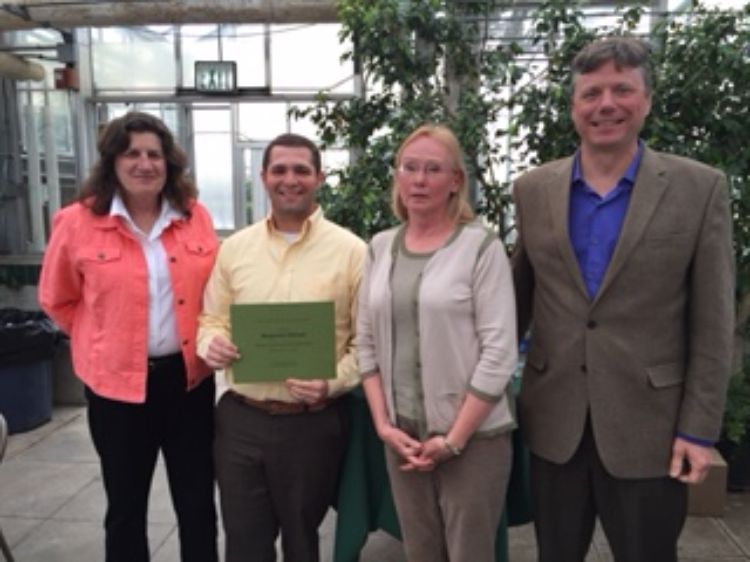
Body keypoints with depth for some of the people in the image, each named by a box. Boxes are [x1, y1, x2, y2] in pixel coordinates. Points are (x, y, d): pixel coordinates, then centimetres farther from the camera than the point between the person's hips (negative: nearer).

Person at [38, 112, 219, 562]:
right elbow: (57, 300, 6)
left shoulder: (195, 216, -1)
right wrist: (105, 342, 4)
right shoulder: (78, 222, -7)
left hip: (189, 377, 2)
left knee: (198, 502, 15)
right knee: (126, 507, 16)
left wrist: (209, 341, 5)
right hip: (118, 382, -1)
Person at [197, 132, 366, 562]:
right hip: (239, 420, 3)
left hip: (313, 424, -2)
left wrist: (333, 382, -20)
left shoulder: (352, 251, -6)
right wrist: (212, 343, -11)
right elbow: (211, 319, 12)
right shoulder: (234, 247, 5)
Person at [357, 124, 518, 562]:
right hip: (403, 436, 4)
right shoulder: (381, 247, 5)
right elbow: (367, 343, 7)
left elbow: (499, 353, -12)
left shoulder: (481, 246, -9)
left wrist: (453, 439, -12)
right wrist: (383, 424, -1)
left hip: (473, 437, -4)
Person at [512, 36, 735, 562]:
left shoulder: (700, 189, -5)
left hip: (649, 427, -2)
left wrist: (698, 429, -6)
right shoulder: (533, 189, 1)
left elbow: (712, 326, -5)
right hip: (553, 422, 3)